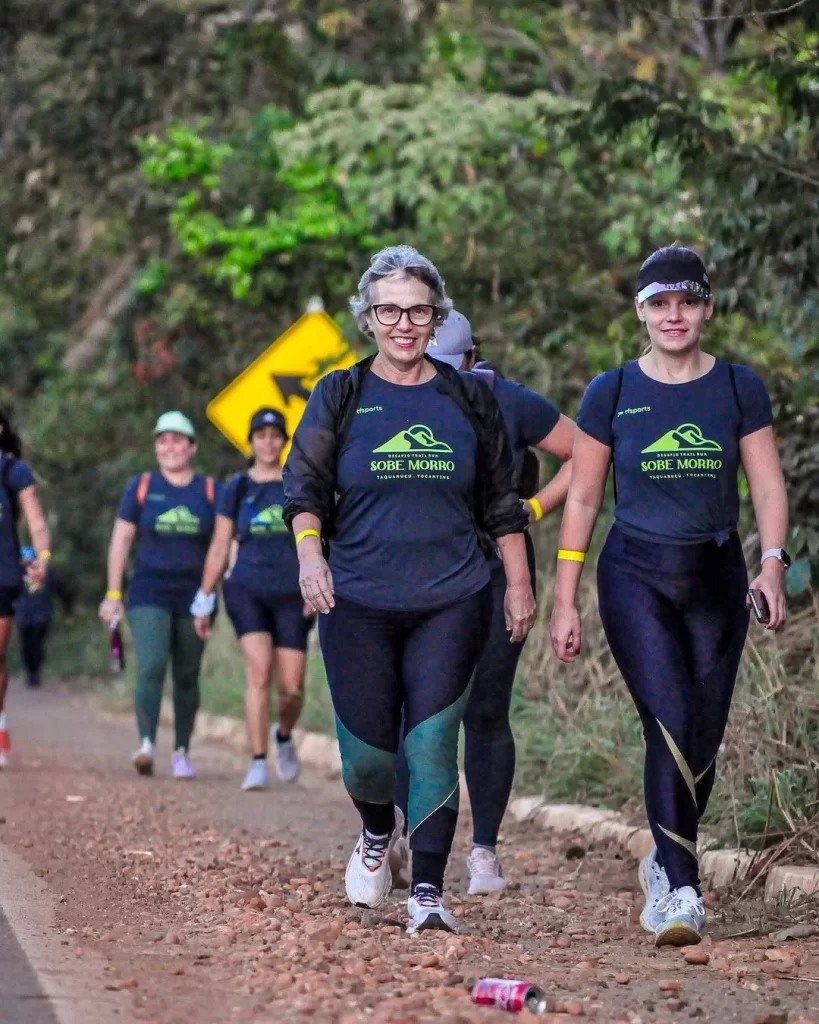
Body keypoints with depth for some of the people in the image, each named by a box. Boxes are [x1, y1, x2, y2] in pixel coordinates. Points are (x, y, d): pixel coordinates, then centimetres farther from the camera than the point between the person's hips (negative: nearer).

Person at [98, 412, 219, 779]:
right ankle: (146, 745, -27)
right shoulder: (140, 487, 5)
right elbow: (120, 540, 7)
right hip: (149, 593, -1)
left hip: (195, 596, 1)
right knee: (151, 666, -19)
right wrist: (113, 593, 2)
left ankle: (181, 752, 17)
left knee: (187, 677, 6)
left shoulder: (210, 491, 6)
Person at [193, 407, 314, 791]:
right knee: (258, 672, -18)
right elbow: (219, 548, 11)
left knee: (291, 687, -2)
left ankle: (284, 735, 31)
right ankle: (258, 764, -14)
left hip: (292, 595, 1)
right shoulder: (236, 489, 6)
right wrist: (204, 600, 11)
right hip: (247, 591, -1)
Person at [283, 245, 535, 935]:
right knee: (367, 747, 0)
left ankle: (428, 891, -5)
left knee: (432, 742, -9)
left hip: (452, 600, 0)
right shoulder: (340, 397, 7)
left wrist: (520, 585, 11)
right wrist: (309, 552, -18)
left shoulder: (469, 399, 10)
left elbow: (501, 501, 15)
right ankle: (378, 831, 33)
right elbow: (304, 486, 0)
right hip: (358, 600, 0)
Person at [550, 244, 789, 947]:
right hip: (637, 578, -2)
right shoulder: (612, 394, 1)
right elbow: (583, 499, 5)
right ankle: (682, 892, -16)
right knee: (669, 727, -17)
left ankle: (666, 865, 29)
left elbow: (768, 487, 2)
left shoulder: (740, 389, 4)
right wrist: (565, 601, 2)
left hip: (717, 579, 2)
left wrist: (773, 561, -15)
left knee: (703, 742, 6)